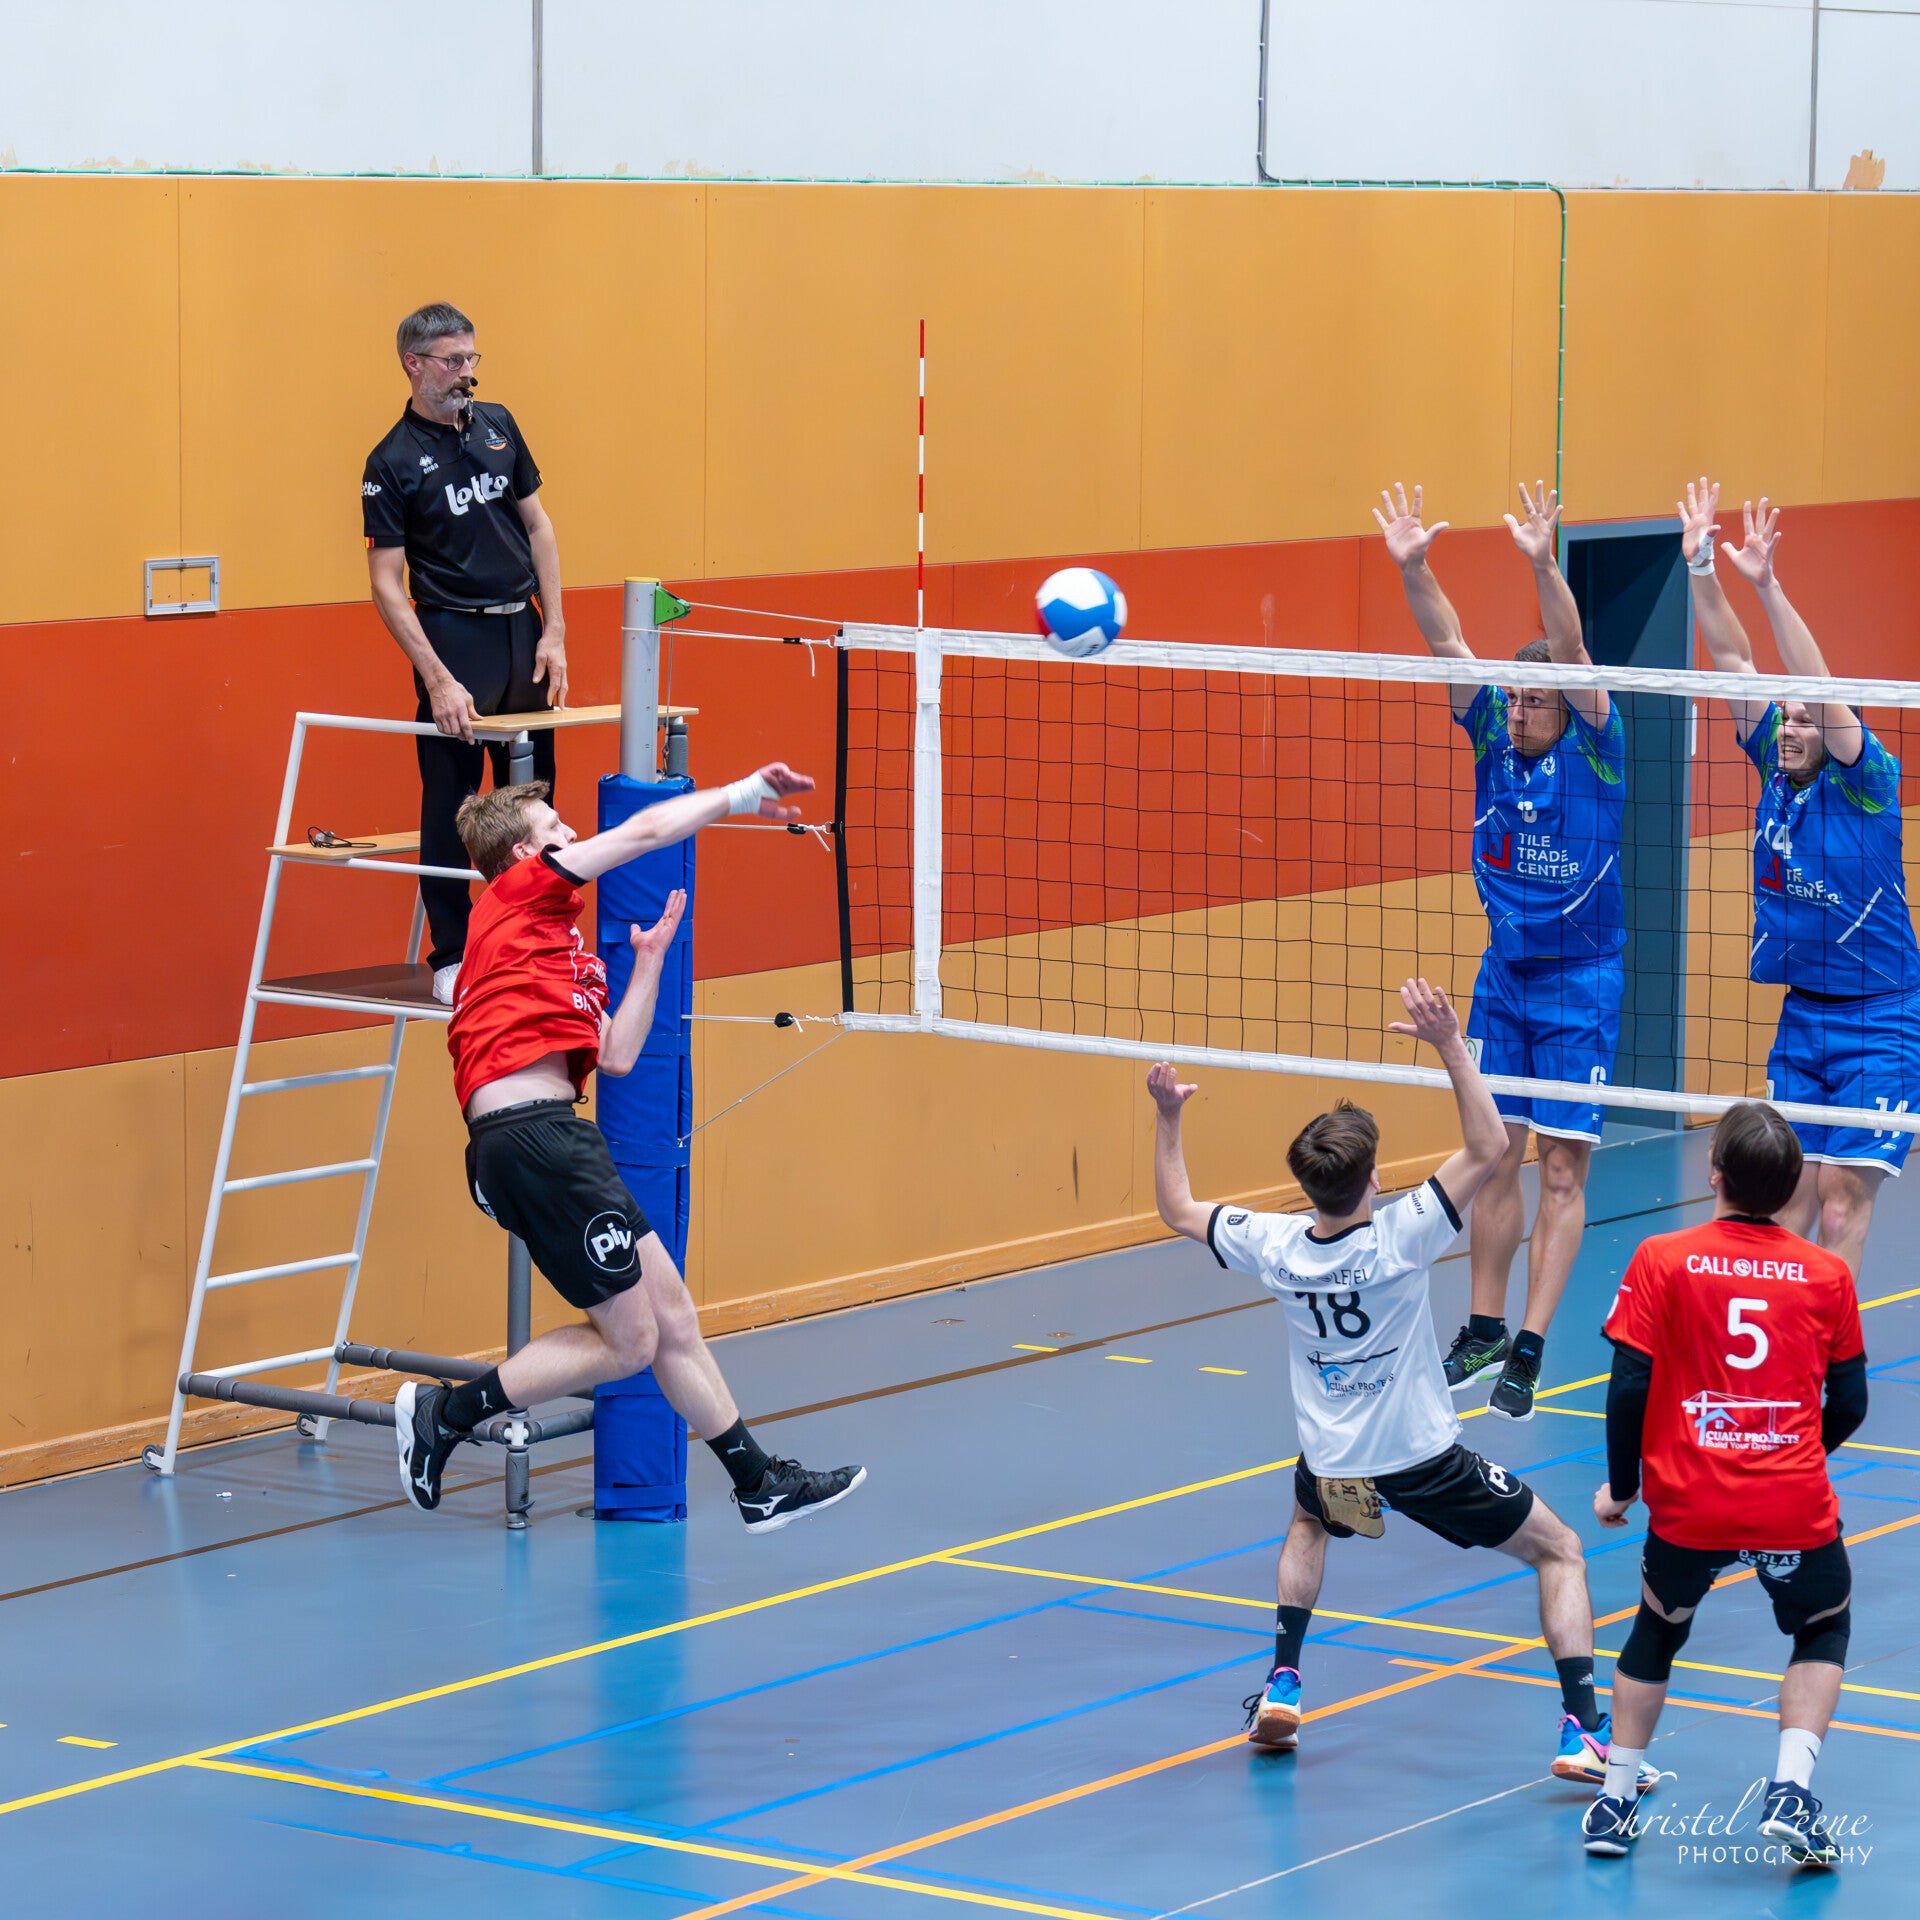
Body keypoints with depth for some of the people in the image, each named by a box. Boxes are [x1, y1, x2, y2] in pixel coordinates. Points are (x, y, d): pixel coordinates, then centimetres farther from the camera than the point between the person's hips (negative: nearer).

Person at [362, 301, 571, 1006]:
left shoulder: (496, 425, 7)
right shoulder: (392, 463, -9)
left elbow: (537, 526, 12)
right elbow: (387, 584, -11)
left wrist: (553, 631, 4)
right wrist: (438, 680, -19)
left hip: (523, 630, 5)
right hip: (453, 637, -5)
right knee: (451, 804, -2)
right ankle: (450, 957, 4)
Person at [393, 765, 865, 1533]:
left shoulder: (559, 948, 26)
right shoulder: (519, 893, 1)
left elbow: (616, 1057, 17)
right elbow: (648, 831, -2)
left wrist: (650, 959, 20)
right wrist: (741, 794, 6)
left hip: (551, 1138, 10)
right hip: (532, 1132, -10)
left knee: (671, 1318, 12)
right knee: (630, 1341, -5)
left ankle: (759, 1485, 19)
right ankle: (446, 1412, 1)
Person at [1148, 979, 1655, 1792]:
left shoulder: (1274, 1245, -12)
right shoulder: (1398, 1238, -24)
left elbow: (1177, 1210, 5)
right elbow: (1488, 1147, -25)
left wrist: (1167, 1118, 10)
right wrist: (1449, 1045, -30)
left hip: (1333, 1471, 4)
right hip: (1426, 1463, -4)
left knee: (1307, 1525, 40)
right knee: (1558, 1550, 12)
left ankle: (1281, 1687, 26)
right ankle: (1582, 1730, -1)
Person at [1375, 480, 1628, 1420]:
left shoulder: (1594, 750, -11)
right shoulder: (1495, 739, -1)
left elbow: (1573, 654, -27)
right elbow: (1450, 645, -11)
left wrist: (1543, 564, -41)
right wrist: (1413, 568, -26)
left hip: (1581, 985, -4)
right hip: (1503, 977, 4)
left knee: (1561, 1169, -3)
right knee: (1495, 1157, 8)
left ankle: (1529, 1348, -3)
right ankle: (1483, 1328, 18)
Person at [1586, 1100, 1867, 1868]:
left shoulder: (1662, 1260, -4)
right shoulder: (1827, 1274, 1)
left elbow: (1629, 1387, -6)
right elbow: (1849, 1403, 6)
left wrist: (1620, 1486, 7)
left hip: (1687, 1506, 0)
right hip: (1795, 1508, 0)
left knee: (1657, 1631, 26)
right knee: (1824, 1630, 25)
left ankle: (1613, 1802, 25)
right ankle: (1790, 1790, 6)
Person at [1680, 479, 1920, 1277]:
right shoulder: (1777, 769, 3)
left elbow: (1822, 690, -25)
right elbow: (1732, 659, 1)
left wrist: (1766, 587, -32)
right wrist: (1700, 567, -8)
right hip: (1801, 1017, 5)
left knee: (1843, 1196, -10)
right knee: (1791, 1193, 2)